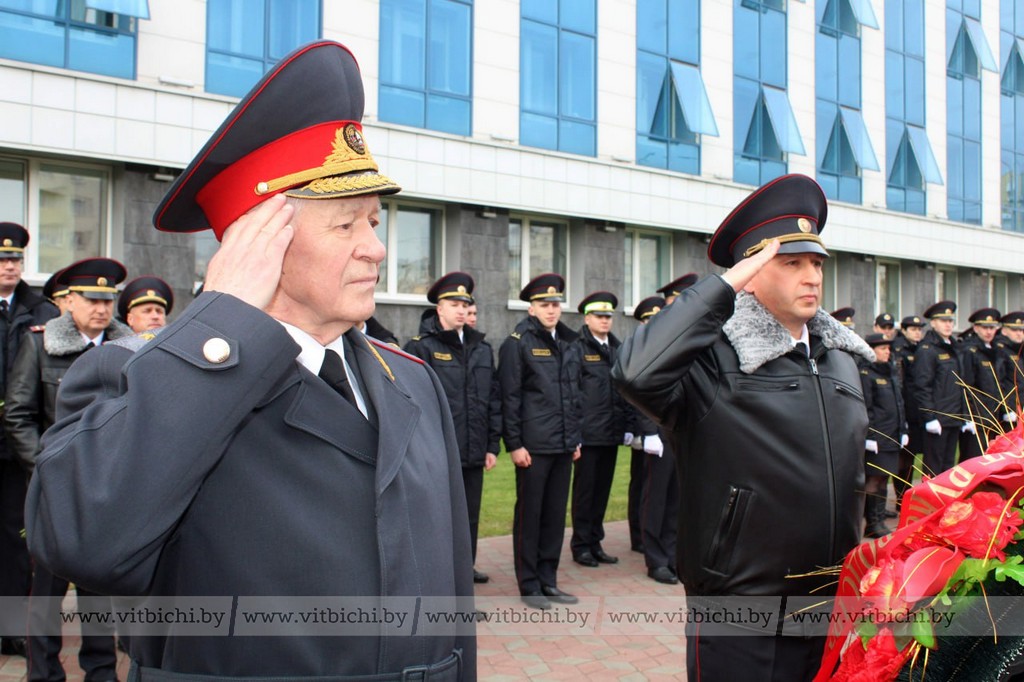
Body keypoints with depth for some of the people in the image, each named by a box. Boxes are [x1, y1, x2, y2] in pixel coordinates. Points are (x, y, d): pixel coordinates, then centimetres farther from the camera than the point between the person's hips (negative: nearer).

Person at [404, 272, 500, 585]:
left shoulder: (482, 348, 11)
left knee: (469, 519, 13)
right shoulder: (421, 347, -4)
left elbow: (493, 399, 12)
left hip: (474, 454, 5)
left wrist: (492, 445, 8)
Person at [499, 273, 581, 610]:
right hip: (533, 446, -6)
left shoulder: (569, 343, 14)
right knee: (529, 514, 4)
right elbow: (510, 397, -9)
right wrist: (514, 444, -13)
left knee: (555, 514, 11)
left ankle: (548, 580, 23)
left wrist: (576, 439, 15)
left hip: (563, 445, 6)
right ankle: (529, 585, 15)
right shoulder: (517, 343, -5)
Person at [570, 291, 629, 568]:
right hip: (587, 432, -5)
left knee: (602, 490, 12)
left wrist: (627, 427, 11)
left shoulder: (618, 349, 13)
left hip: (612, 432, 6)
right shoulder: (577, 348, -5)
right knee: (584, 489, 4)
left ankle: (595, 542, 22)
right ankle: (581, 545, 14)